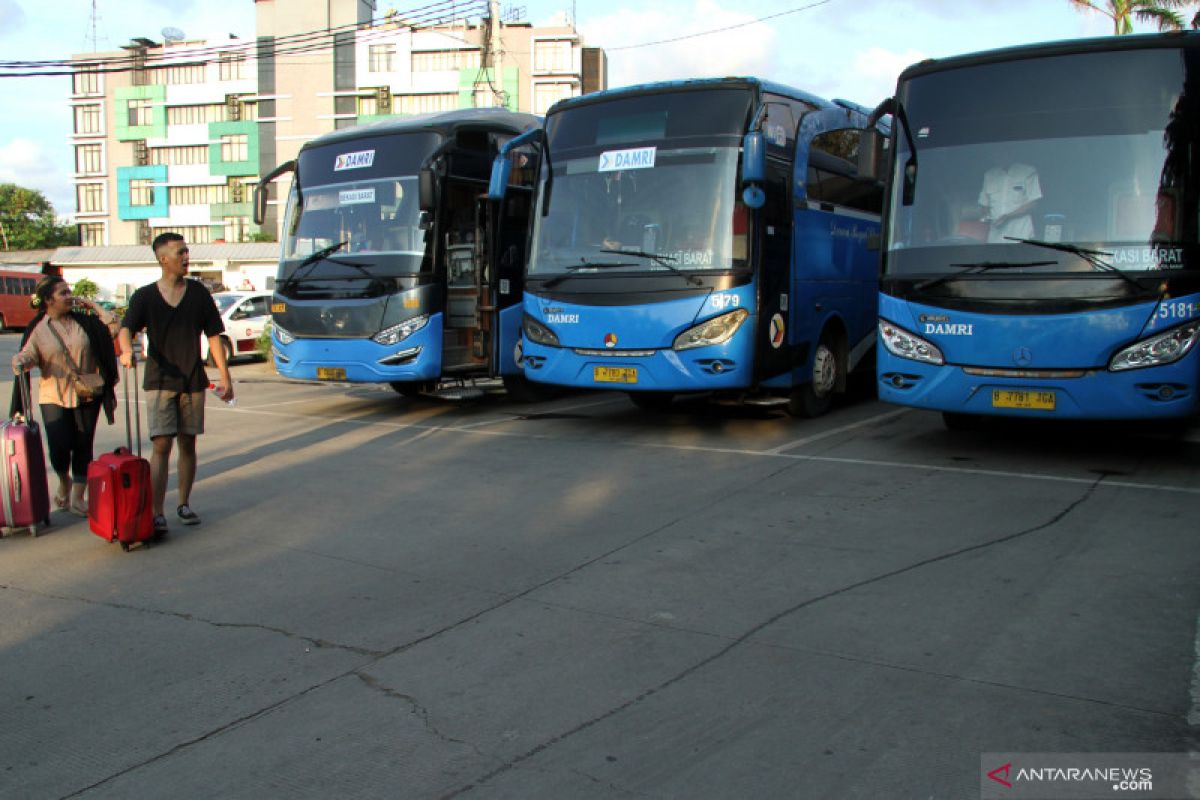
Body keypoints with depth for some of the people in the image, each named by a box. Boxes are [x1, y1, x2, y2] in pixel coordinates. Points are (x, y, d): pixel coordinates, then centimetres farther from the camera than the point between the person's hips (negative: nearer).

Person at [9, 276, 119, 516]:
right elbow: (27, 355, -6)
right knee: (59, 447, -9)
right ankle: (64, 482, 24)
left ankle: (77, 497, 12)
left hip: (86, 395, 2)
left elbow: (113, 327, -1)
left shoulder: (84, 321, 6)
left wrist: (92, 305, 1)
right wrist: (20, 362, -28)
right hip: (54, 397, -1)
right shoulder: (37, 329, 2)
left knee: (83, 446, 2)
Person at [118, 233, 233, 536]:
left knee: (188, 444, 9)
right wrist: (127, 351, -36)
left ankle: (184, 504, 23)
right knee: (162, 445, -9)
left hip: (193, 381, 2)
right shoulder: (145, 296, 0)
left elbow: (214, 336, 8)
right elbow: (126, 328, -12)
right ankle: (157, 513, -8)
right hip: (159, 382, -2)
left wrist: (225, 377, 4)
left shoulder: (198, 292, 6)